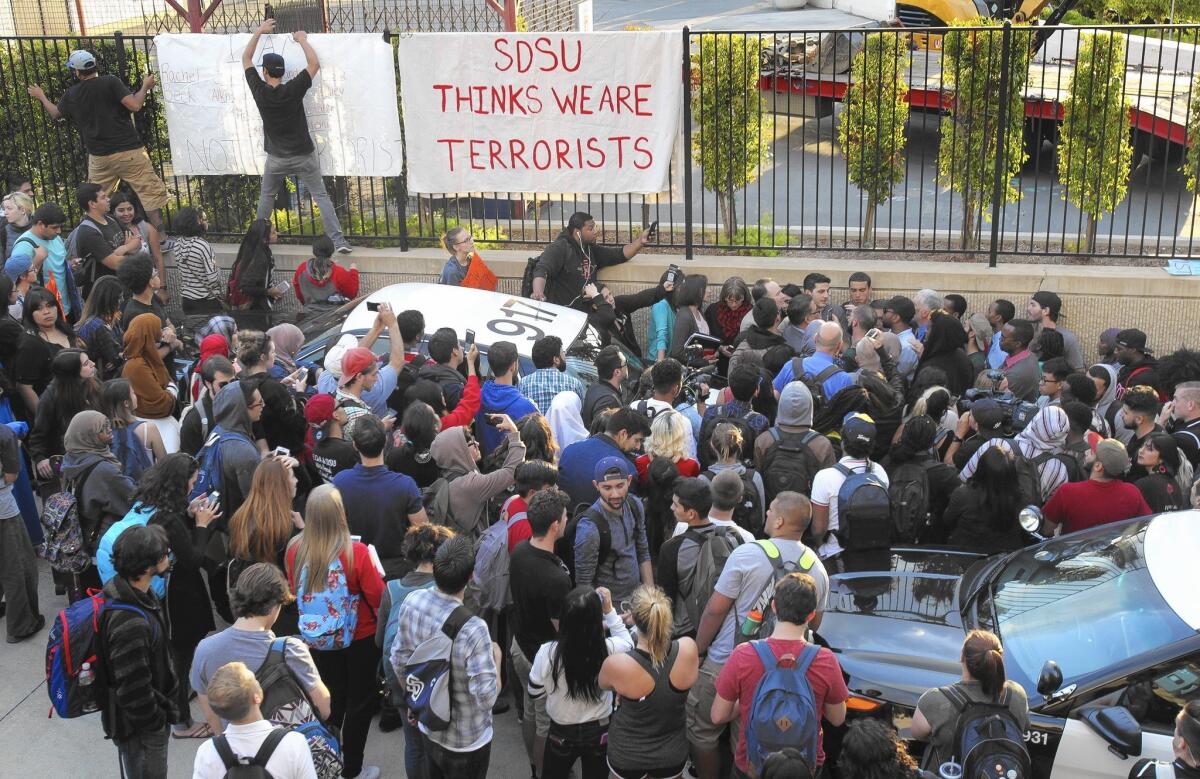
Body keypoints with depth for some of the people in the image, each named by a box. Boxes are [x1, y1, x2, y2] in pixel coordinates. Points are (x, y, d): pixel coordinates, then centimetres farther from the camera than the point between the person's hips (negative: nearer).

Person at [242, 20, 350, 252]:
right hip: (304, 156, -1)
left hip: (277, 158, 1)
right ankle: (338, 241, -7)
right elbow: (314, 64, -7)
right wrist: (302, 39, 4)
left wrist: (259, 31, 10)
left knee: (266, 196, 22)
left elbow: (246, 59, 4)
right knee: (321, 197, 2)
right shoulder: (293, 90, -14)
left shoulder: (260, 92, -9)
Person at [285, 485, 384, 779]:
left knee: (331, 699, 25)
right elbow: (377, 597, -19)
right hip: (359, 637, -4)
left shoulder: (295, 549, -16)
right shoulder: (355, 552, -28)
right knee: (361, 701, 17)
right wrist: (375, 572, -1)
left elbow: (294, 590, 1)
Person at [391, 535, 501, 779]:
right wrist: (495, 659, -11)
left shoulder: (412, 601, -16)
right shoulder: (472, 630, -35)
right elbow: (486, 698, -29)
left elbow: (399, 662, -1)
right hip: (467, 741, -5)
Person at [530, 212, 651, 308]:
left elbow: (621, 254, 19)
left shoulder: (591, 249, 15)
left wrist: (640, 241, 3)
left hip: (586, 310, 7)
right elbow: (541, 271, -22)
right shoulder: (559, 248, -8)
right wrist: (538, 293, -43)